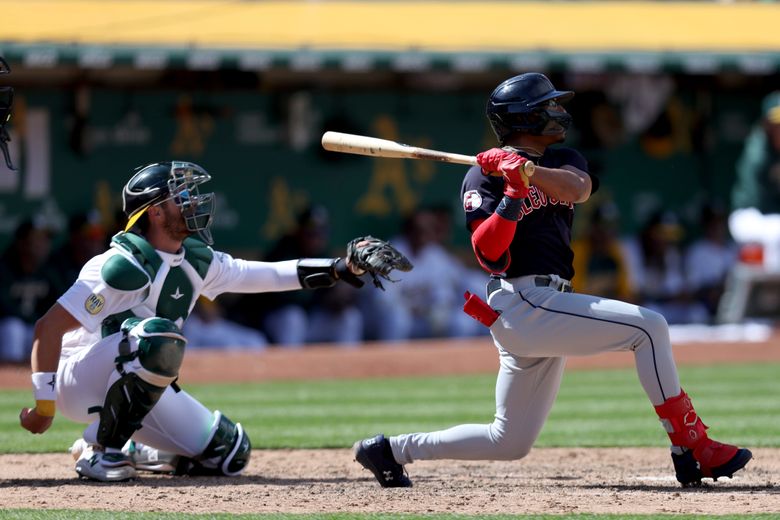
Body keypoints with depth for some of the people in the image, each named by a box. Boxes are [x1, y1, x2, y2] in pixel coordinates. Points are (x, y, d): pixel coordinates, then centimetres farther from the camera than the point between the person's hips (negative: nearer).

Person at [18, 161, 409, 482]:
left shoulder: (195, 260, 2)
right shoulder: (125, 266, -24)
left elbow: (266, 276, 9)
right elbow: (49, 327, -26)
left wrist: (342, 268, 1)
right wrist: (44, 405, -28)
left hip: (139, 391, 8)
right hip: (79, 377, -8)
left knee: (229, 453, 2)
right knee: (158, 337, -37)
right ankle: (100, 450, -24)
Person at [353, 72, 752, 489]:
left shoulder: (562, 161, 18)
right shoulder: (483, 177, -2)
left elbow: (578, 188, -8)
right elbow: (488, 254, -15)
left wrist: (526, 170, -24)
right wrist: (514, 193, -23)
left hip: (546, 310, 8)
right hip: (523, 302, -8)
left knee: (510, 443, 11)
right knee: (649, 327, -16)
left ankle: (393, 449, 20)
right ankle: (692, 448, -17)